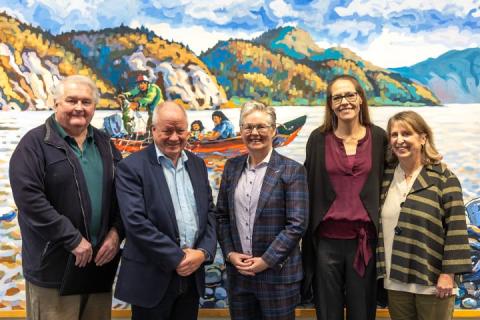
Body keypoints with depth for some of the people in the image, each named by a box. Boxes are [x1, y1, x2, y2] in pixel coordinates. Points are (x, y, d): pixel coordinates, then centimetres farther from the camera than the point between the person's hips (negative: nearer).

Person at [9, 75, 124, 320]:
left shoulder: (104, 144, 11)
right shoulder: (35, 144, -6)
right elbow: (29, 199, -17)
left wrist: (116, 232, -3)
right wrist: (73, 240, -18)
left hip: (100, 260, 5)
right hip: (53, 265, -5)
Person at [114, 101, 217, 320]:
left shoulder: (198, 165, 9)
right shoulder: (132, 167, -9)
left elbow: (209, 213, 9)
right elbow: (136, 222, -17)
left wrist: (203, 252, -7)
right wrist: (178, 258, -15)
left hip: (192, 276, 5)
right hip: (152, 278, -5)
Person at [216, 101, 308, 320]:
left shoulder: (292, 170, -7)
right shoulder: (232, 167, 6)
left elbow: (297, 224, -12)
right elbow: (221, 216, 9)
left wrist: (266, 260, -14)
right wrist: (230, 254, -3)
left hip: (277, 273, -4)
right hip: (238, 272, 4)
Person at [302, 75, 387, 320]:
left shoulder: (378, 137, 2)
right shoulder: (318, 139, 1)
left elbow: (384, 186, 5)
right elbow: (309, 188, 4)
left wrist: (381, 235, 0)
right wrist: (308, 240, 3)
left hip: (364, 240, 0)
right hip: (327, 240, 0)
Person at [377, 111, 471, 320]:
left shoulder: (443, 178, -7)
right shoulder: (386, 176, 6)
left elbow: (455, 228, -10)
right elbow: (378, 223, 14)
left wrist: (448, 274, -13)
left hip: (432, 281, -4)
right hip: (395, 281, 4)